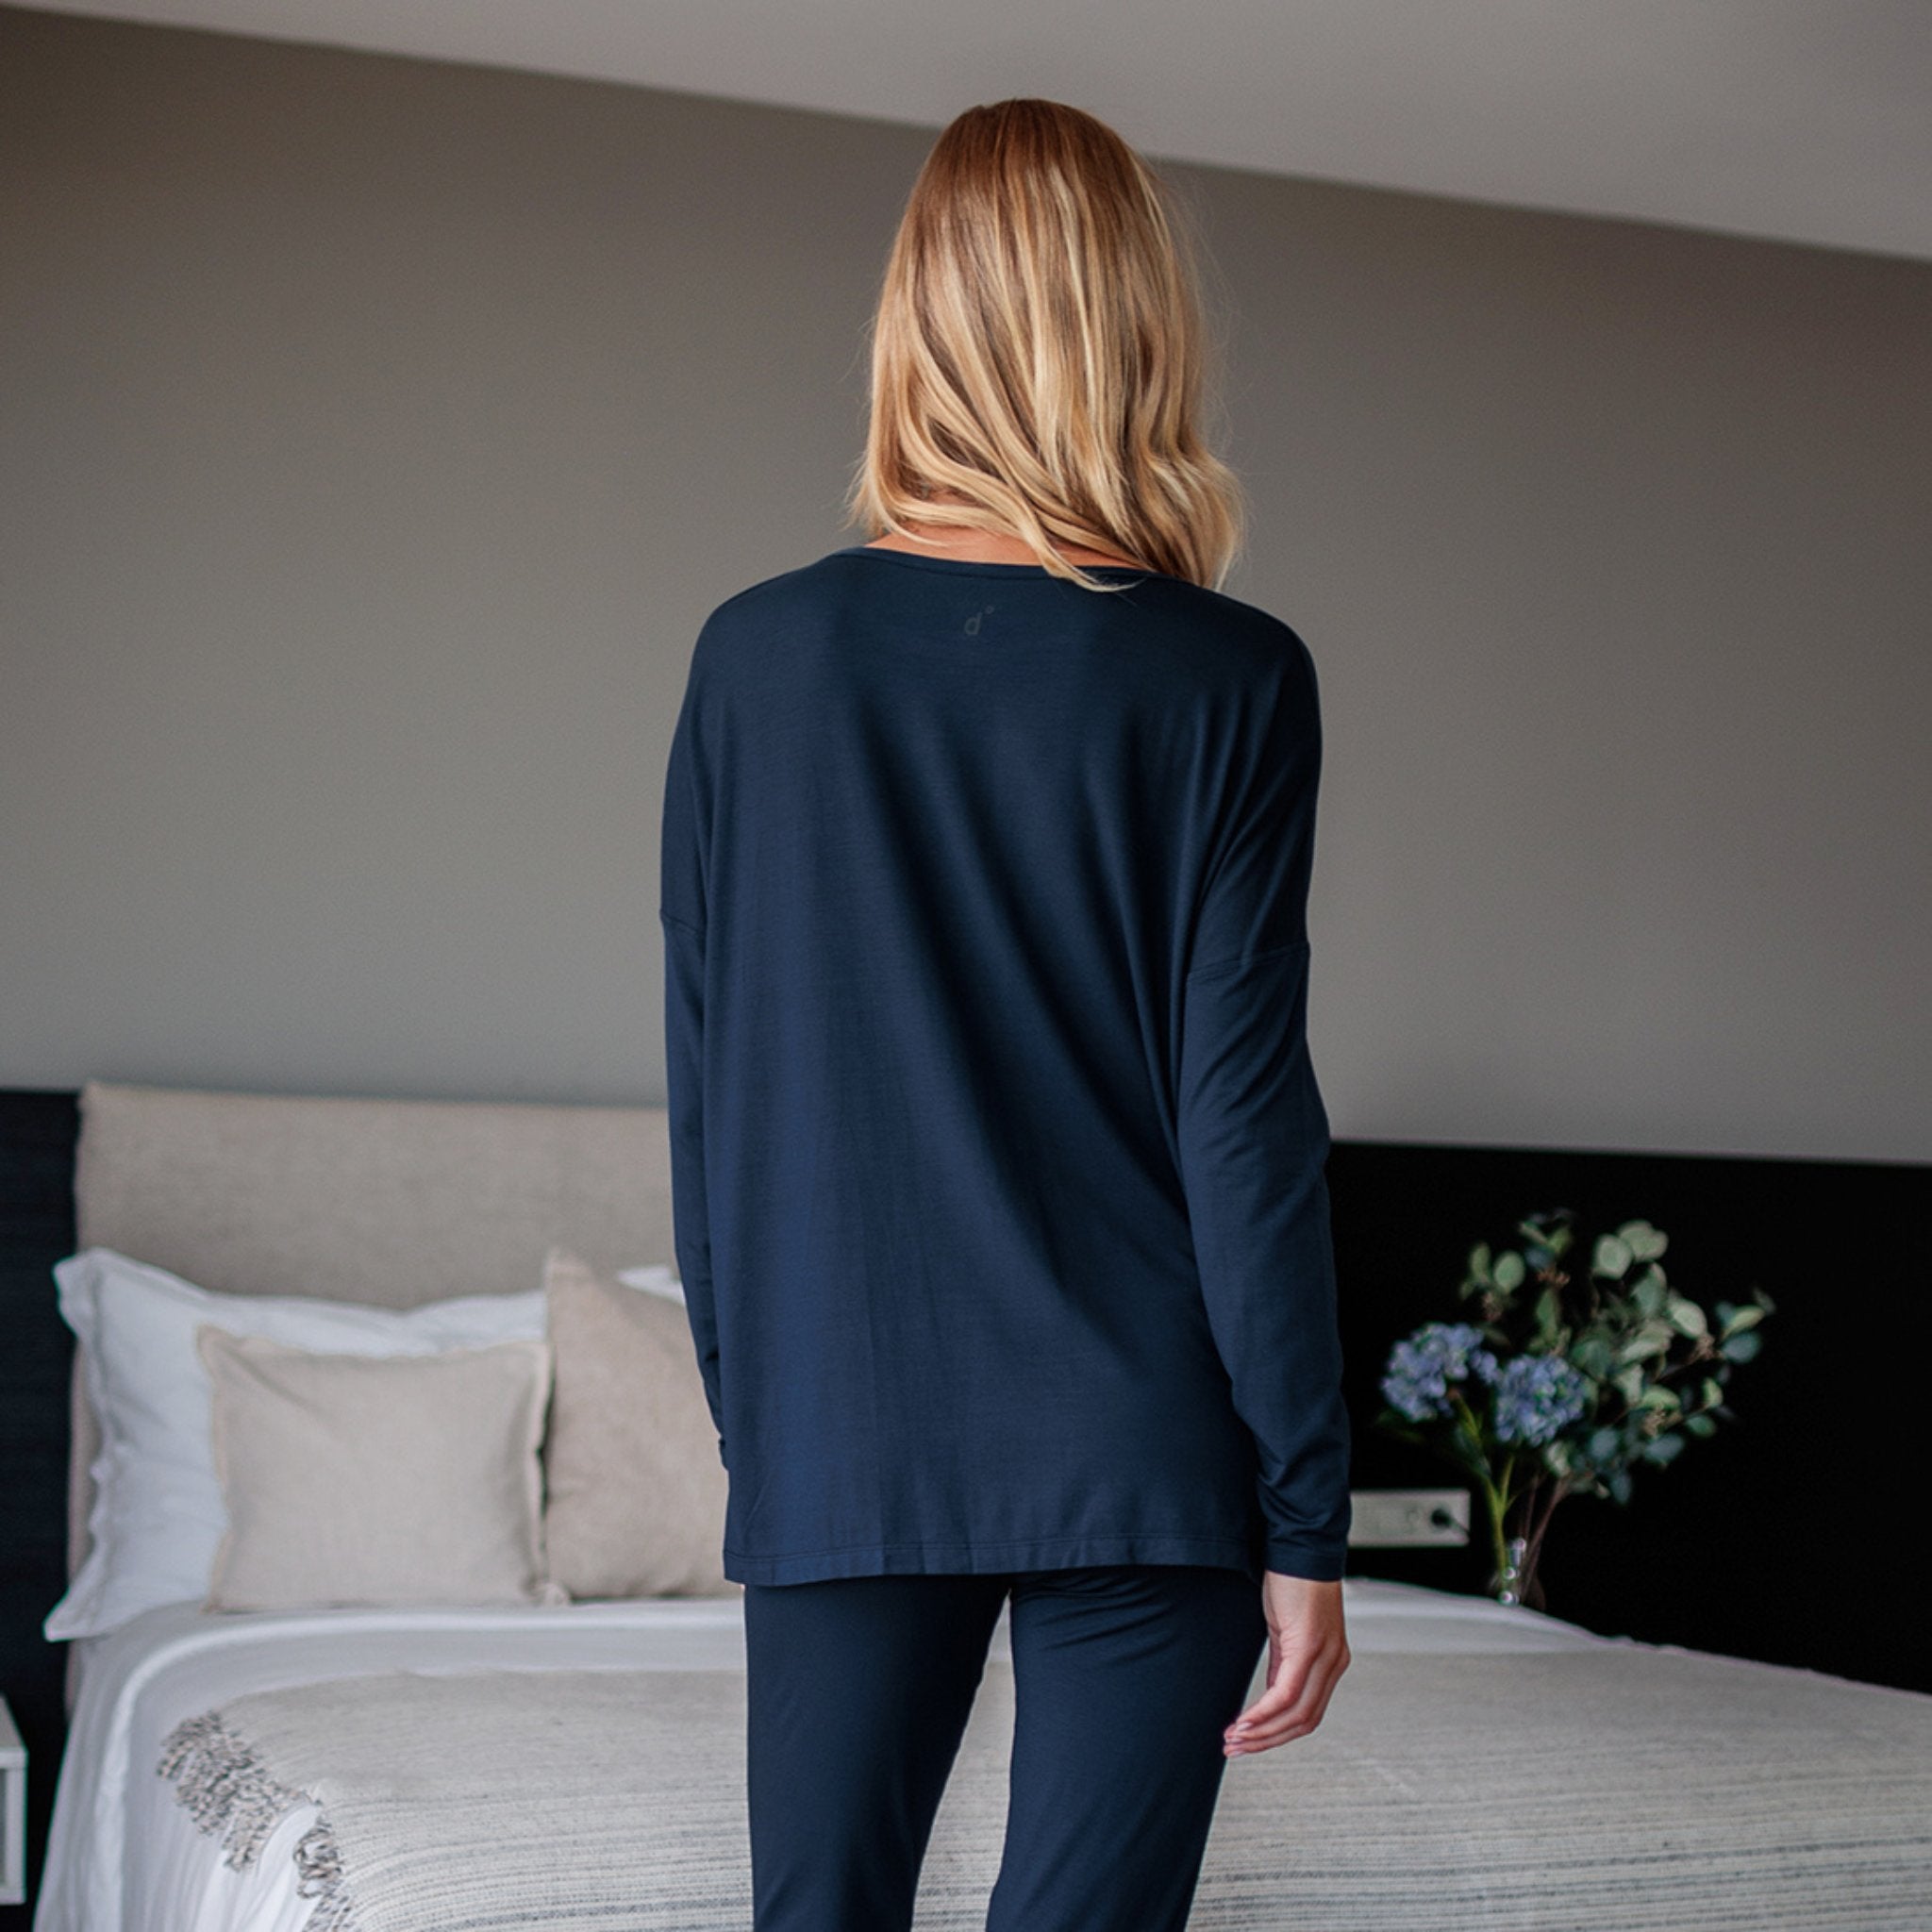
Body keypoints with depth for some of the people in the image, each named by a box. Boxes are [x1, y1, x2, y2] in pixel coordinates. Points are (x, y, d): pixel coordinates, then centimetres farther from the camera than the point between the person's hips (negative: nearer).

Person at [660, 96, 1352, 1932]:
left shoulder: (755, 655, 1)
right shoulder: (1227, 683, -7)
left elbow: (706, 1089, 5)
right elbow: (1246, 1117, -9)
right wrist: (1305, 1516, -3)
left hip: (835, 1443, 3)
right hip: (1141, 1447, -2)